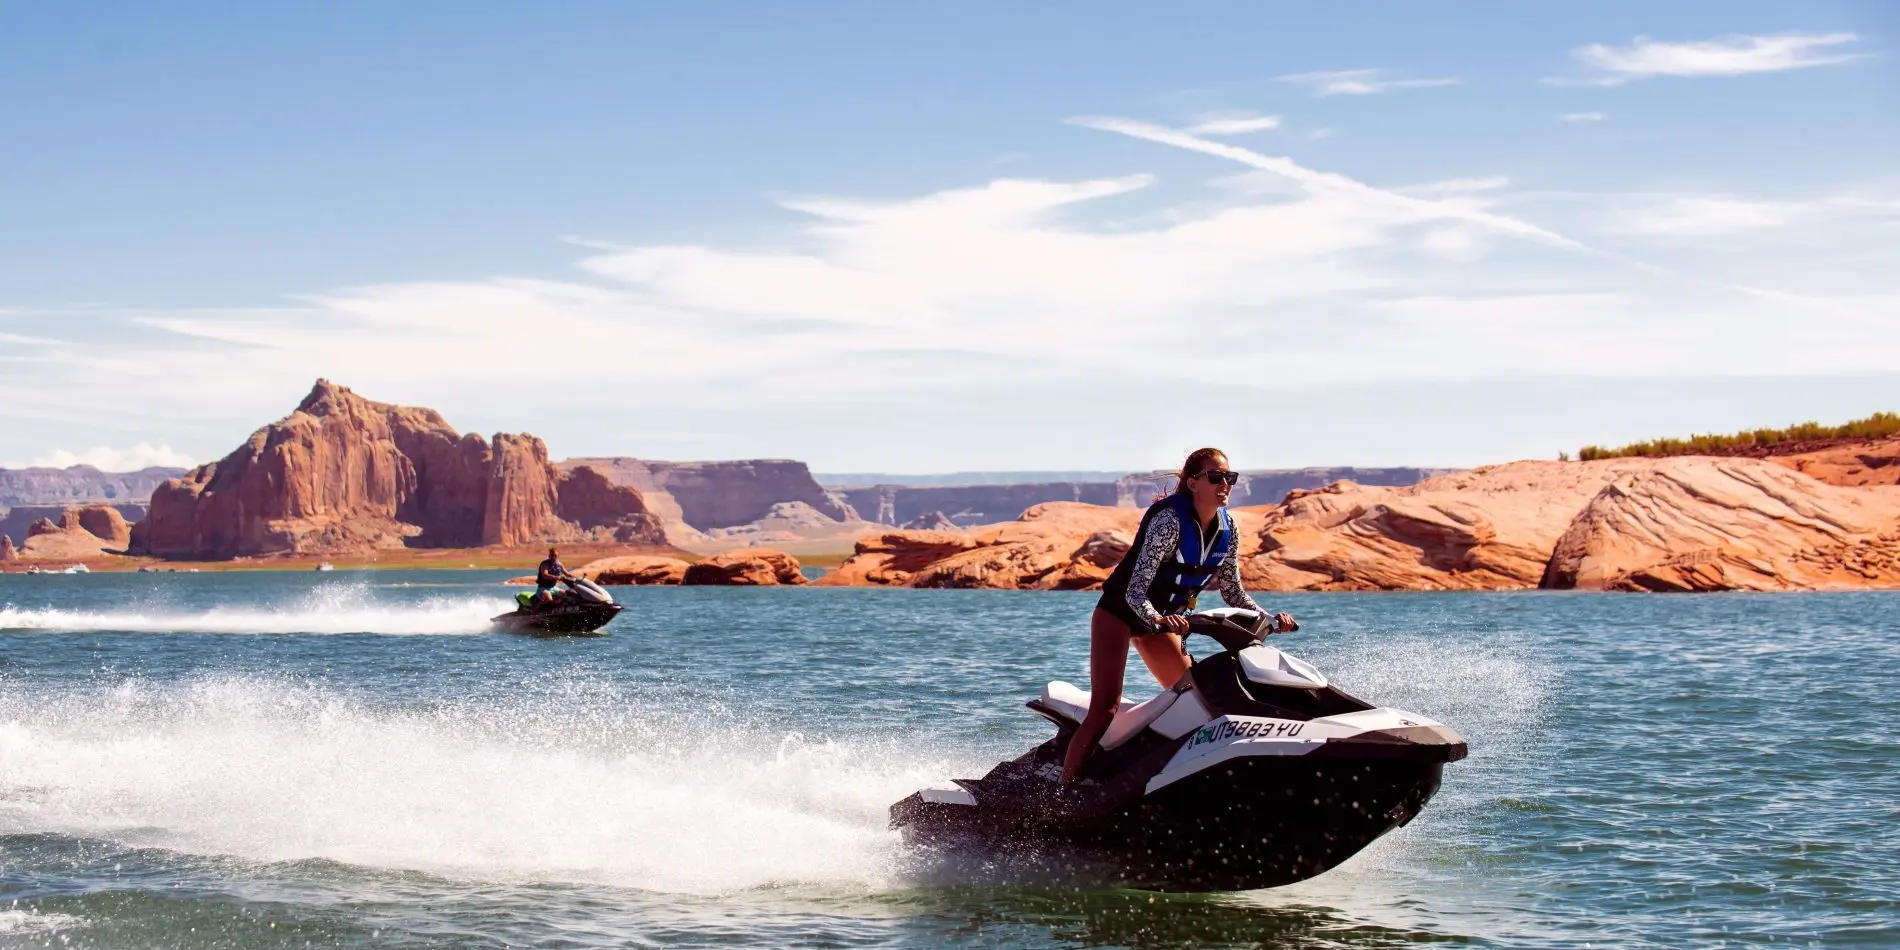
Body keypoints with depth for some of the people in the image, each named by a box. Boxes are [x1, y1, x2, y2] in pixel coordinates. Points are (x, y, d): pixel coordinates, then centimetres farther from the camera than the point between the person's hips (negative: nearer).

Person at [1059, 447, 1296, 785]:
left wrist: (1270, 621, -7)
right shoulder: (1169, 520, -26)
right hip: (1119, 612, -8)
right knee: (1105, 709, -18)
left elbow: (1233, 592, 7)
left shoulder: (1226, 529, -5)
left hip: (1163, 620, 8)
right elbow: (1135, 591, -31)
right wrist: (1157, 619, -49)